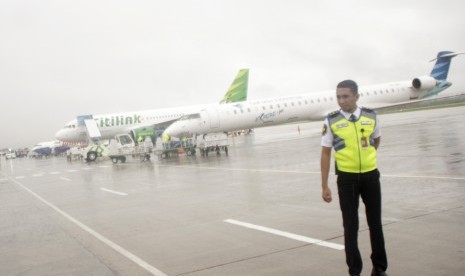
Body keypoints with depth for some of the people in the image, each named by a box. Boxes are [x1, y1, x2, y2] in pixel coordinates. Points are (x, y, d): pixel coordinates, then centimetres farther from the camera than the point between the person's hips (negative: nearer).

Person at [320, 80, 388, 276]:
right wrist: (324, 186, -8)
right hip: (347, 178, -2)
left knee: (375, 223, 12)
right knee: (351, 226, 5)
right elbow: (325, 153, -6)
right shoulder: (331, 121, -8)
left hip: (370, 175, 2)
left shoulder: (371, 116, -2)